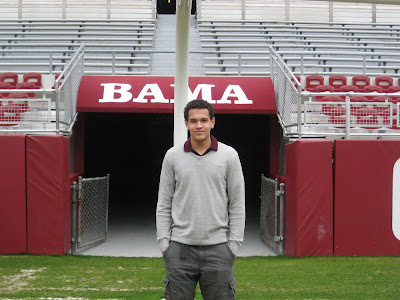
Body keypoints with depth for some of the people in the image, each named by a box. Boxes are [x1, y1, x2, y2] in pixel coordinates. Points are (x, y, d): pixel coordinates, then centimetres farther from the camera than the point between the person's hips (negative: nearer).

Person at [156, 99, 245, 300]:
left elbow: (237, 204, 4)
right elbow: (164, 204, 7)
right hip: (180, 248, 1)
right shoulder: (172, 156, 5)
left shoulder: (229, 155, 3)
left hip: (218, 248, -1)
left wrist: (234, 243, -2)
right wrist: (163, 242, 0)